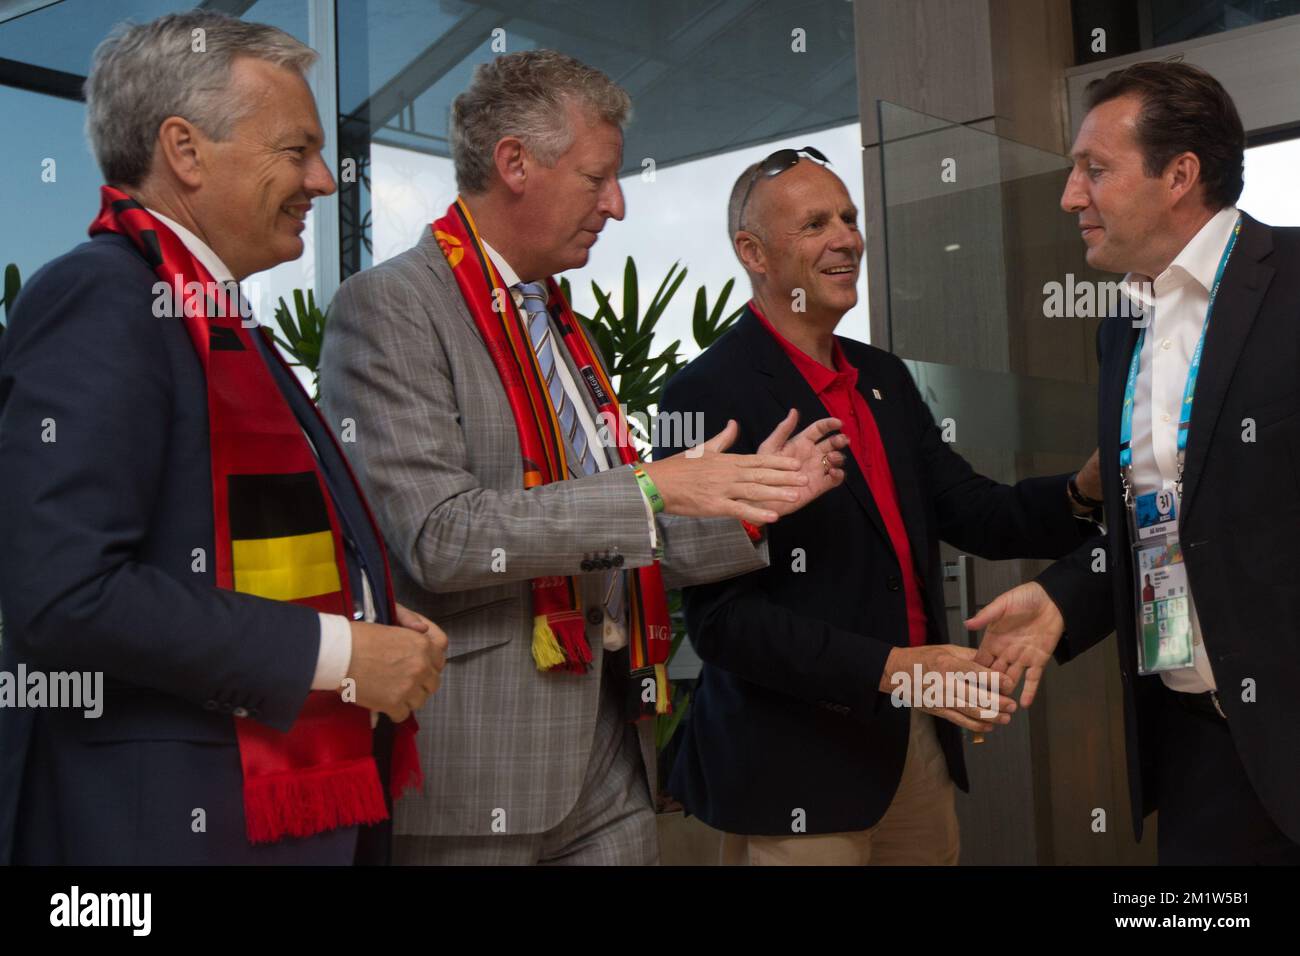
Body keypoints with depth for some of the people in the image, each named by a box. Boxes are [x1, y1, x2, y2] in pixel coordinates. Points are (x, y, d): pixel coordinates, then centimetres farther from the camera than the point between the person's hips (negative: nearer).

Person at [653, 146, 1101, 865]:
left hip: (918, 741, 7)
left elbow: (977, 515, 8)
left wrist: (1087, 488, -10)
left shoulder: (883, 377, 10)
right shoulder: (710, 394, -14)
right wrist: (888, 669, -25)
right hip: (797, 769, -7)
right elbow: (721, 617, -18)